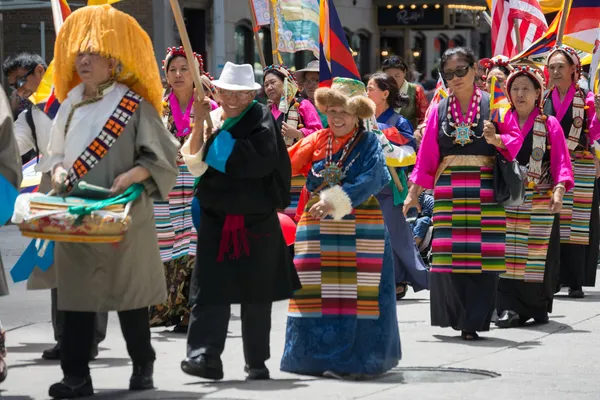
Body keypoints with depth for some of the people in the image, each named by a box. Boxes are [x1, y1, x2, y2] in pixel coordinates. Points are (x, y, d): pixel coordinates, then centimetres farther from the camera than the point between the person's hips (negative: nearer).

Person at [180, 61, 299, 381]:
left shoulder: (261, 120, -3)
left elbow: (260, 159, -21)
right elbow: (194, 163, -1)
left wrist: (218, 137, -12)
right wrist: (200, 124, -13)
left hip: (256, 220, -3)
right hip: (217, 219, 3)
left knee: (255, 293, 6)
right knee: (211, 289, -7)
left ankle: (257, 361, 16)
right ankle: (205, 356, -12)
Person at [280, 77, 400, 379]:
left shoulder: (369, 144, -1)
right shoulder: (317, 141, 11)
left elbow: (370, 181, -15)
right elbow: (289, 165, 3)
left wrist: (335, 201, -25)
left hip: (359, 230, -4)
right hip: (318, 228, 4)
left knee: (354, 292, -4)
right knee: (315, 291, 4)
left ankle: (354, 359, 2)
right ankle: (317, 356, 13)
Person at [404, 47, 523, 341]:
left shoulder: (493, 105, 3)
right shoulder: (439, 110, 9)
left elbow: (516, 139, 3)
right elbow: (427, 155, 10)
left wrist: (496, 140, -18)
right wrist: (414, 192, 8)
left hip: (485, 191, -2)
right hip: (448, 190, 2)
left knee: (482, 253, -5)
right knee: (449, 252, -4)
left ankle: (473, 321, 1)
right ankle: (456, 316, 10)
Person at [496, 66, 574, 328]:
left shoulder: (549, 125, 4)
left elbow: (561, 162, -4)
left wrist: (559, 191, -18)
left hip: (540, 202, -1)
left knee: (539, 255, 3)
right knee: (508, 256, -6)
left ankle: (539, 308, 16)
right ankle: (510, 309, -8)